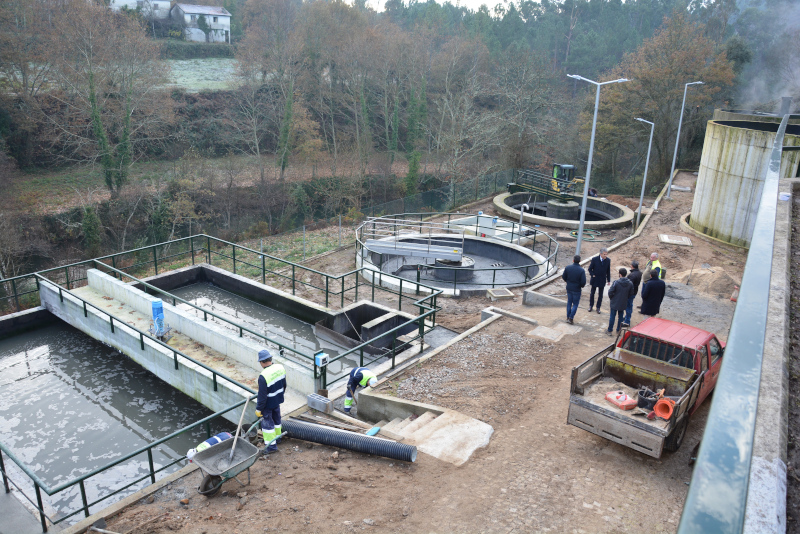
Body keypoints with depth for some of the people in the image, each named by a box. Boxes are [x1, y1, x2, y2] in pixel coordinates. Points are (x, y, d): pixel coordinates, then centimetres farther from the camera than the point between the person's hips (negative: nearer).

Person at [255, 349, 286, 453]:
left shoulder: (263, 376, -32)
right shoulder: (280, 368, -10)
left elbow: (262, 396, -25)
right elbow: (284, 385, 6)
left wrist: (258, 409, -12)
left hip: (268, 404, -7)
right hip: (278, 400, 7)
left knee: (267, 422, 9)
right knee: (276, 418, 25)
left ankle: (271, 445, 17)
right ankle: (277, 436, 44)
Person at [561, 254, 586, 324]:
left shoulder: (567, 268, -11)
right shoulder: (582, 270, -20)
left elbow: (564, 278, -2)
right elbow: (583, 282, -20)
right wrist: (582, 286, 3)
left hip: (569, 288, 3)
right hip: (577, 289, -3)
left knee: (569, 302, 20)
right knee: (575, 304, 10)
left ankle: (568, 317, 28)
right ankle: (571, 318, 7)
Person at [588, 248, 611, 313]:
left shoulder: (608, 260, -8)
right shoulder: (594, 259, -14)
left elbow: (608, 271, 1)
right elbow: (590, 269, -4)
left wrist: (609, 280, 4)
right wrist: (592, 275, -13)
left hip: (602, 280, 1)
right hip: (595, 280, -1)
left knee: (600, 294, 9)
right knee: (592, 293, 13)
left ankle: (598, 307, 21)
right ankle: (591, 306, 29)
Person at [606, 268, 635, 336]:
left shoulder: (616, 282, -21)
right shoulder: (630, 283, -7)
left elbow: (610, 292, -17)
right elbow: (631, 294, 2)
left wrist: (611, 297, 4)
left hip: (615, 303, -3)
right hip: (623, 303, 3)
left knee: (612, 316, 7)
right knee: (620, 317, 18)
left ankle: (610, 331, 13)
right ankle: (618, 330, 27)